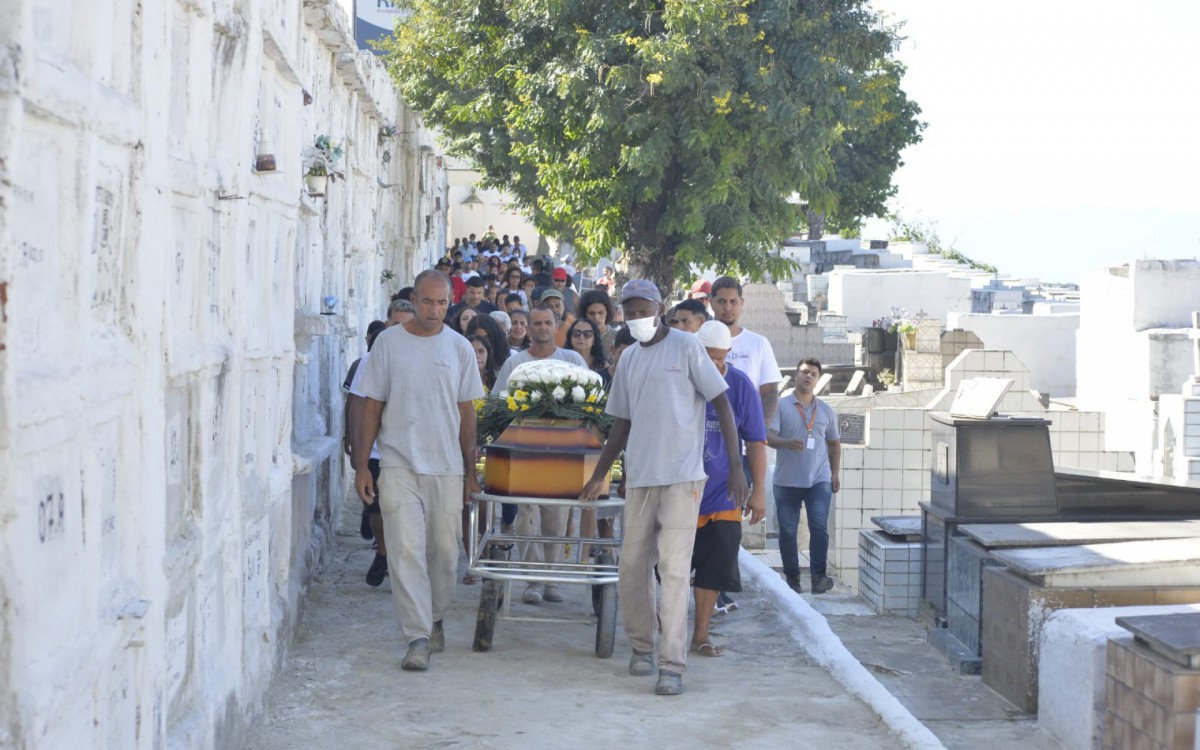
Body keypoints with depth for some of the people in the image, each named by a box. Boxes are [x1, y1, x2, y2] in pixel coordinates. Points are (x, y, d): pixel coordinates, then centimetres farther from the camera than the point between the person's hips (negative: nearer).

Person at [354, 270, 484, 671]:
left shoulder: (459, 348, 6)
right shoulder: (388, 342, 2)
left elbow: (466, 412, 10)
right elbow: (372, 407, 4)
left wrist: (470, 471, 9)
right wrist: (361, 466, 0)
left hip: (447, 467, 2)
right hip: (399, 464, -2)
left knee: (444, 551, 7)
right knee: (406, 551, -11)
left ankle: (434, 619, 30)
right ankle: (417, 638, -11)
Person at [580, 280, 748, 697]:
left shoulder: (686, 348, -2)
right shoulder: (628, 359, 14)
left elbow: (722, 404, -3)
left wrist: (736, 467, -8)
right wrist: (599, 476, 20)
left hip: (681, 475, -6)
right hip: (639, 476, 6)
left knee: (673, 569, -9)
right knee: (632, 567, 8)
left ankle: (672, 665, -8)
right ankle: (642, 645, 26)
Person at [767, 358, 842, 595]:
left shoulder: (826, 411, 12)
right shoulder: (780, 406, 2)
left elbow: (834, 443, 20)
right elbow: (769, 436, -9)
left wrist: (836, 473, 11)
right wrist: (787, 443, -30)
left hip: (819, 480, 1)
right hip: (787, 481, -1)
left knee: (819, 526, -13)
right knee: (787, 531, 3)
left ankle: (818, 575, -9)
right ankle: (792, 577, 14)